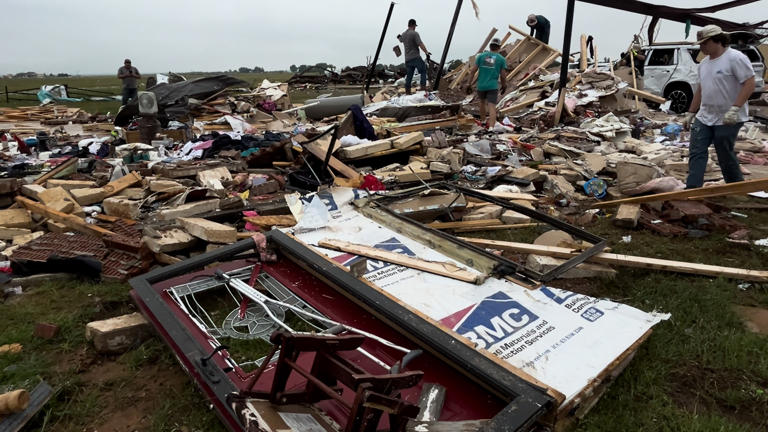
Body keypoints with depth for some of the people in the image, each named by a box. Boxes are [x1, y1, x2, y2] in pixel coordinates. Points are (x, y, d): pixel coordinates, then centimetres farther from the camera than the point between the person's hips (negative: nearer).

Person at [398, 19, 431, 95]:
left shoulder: (403, 34, 14)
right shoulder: (414, 33, -8)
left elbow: (400, 40, 38)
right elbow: (420, 44, -18)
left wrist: (399, 37, 60)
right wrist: (427, 52, -17)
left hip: (407, 59, 7)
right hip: (416, 57, -7)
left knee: (409, 76, 9)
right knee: (423, 71, 1)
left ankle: (407, 93, 9)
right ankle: (423, 88, -10)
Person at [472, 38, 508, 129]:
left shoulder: (481, 56, 5)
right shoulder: (501, 58, 2)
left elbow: (473, 70, 0)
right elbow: (503, 76, 2)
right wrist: (504, 86, 18)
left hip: (480, 86, 3)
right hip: (493, 87, -2)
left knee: (482, 102, 28)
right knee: (492, 108, -9)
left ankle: (483, 122, 42)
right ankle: (491, 128, -28)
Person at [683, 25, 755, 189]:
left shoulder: (735, 58, -12)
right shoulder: (703, 63, 12)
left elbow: (750, 84, -17)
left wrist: (734, 109, -26)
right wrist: (690, 114, 17)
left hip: (728, 120, -7)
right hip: (704, 117, 7)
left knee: (725, 156, 3)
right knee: (697, 153, -1)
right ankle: (692, 189, 0)